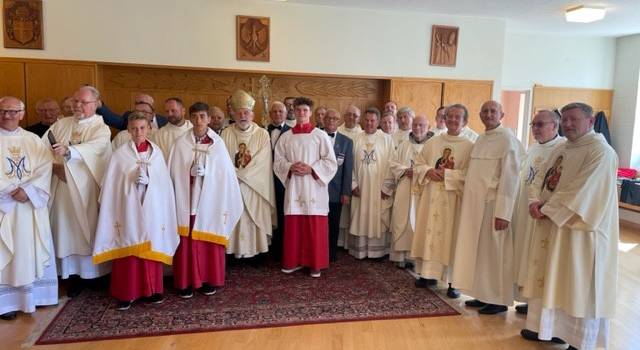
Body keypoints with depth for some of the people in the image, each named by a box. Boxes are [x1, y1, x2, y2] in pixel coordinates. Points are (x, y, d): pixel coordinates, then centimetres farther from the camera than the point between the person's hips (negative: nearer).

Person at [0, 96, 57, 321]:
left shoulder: (34, 140, 8)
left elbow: (45, 169, -1)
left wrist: (28, 190, -15)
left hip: (32, 206, 2)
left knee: (33, 250, 8)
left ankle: (35, 294, 20)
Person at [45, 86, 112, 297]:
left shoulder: (101, 129, -3)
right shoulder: (61, 124, 11)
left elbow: (92, 149, -23)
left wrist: (68, 150, -40)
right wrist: (54, 164, -14)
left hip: (87, 190, -3)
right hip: (63, 188, 4)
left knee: (90, 230, 4)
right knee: (68, 230, 6)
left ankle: (98, 273, 17)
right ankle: (75, 275, 16)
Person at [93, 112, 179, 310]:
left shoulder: (157, 153, 6)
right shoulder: (119, 155, 0)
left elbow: (165, 184, 3)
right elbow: (111, 186, 0)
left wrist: (148, 180, -11)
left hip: (151, 209, 2)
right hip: (128, 209, -1)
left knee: (151, 249, 6)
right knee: (129, 251, 1)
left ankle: (152, 290, 20)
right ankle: (126, 294, 14)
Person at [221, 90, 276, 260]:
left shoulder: (262, 134, 0)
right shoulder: (226, 133, 5)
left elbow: (262, 160, -8)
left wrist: (240, 174, -12)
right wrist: (235, 174, -14)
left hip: (255, 186, -1)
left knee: (254, 218, 2)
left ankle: (255, 251, 11)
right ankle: (233, 251, 10)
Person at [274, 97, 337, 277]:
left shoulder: (320, 135, 0)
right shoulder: (286, 137, 8)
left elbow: (331, 162, -2)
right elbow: (277, 161, 9)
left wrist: (311, 169, -14)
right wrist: (290, 167, -11)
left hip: (314, 188, -2)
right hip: (293, 187, 3)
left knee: (315, 228, 1)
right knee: (293, 227, 7)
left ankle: (316, 264, 12)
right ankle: (293, 261, 20)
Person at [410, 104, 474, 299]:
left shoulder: (469, 146, -3)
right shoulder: (433, 142, 10)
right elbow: (418, 164, 10)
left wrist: (446, 174, -17)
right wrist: (429, 171, -10)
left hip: (452, 200, -4)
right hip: (430, 197, 4)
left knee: (451, 237, 0)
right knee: (429, 233, 8)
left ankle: (454, 281, 8)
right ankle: (429, 274, 19)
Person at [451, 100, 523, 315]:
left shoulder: (508, 140, -10)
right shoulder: (481, 139, 14)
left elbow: (509, 178, -16)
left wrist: (503, 213, -20)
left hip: (493, 204, -8)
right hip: (475, 203, 8)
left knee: (494, 252, 1)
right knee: (478, 250, 12)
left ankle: (499, 300, 14)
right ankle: (484, 295, 24)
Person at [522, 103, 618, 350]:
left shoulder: (601, 152, -13)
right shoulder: (560, 150, 13)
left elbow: (581, 191, -21)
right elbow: (540, 178, 11)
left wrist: (547, 210, -17)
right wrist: (535, 201, -8)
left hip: (579, 230, -8)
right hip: (551, 226, 9)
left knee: (578, 285, 1)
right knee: (548, 278, 15)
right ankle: (548, 327, 29)